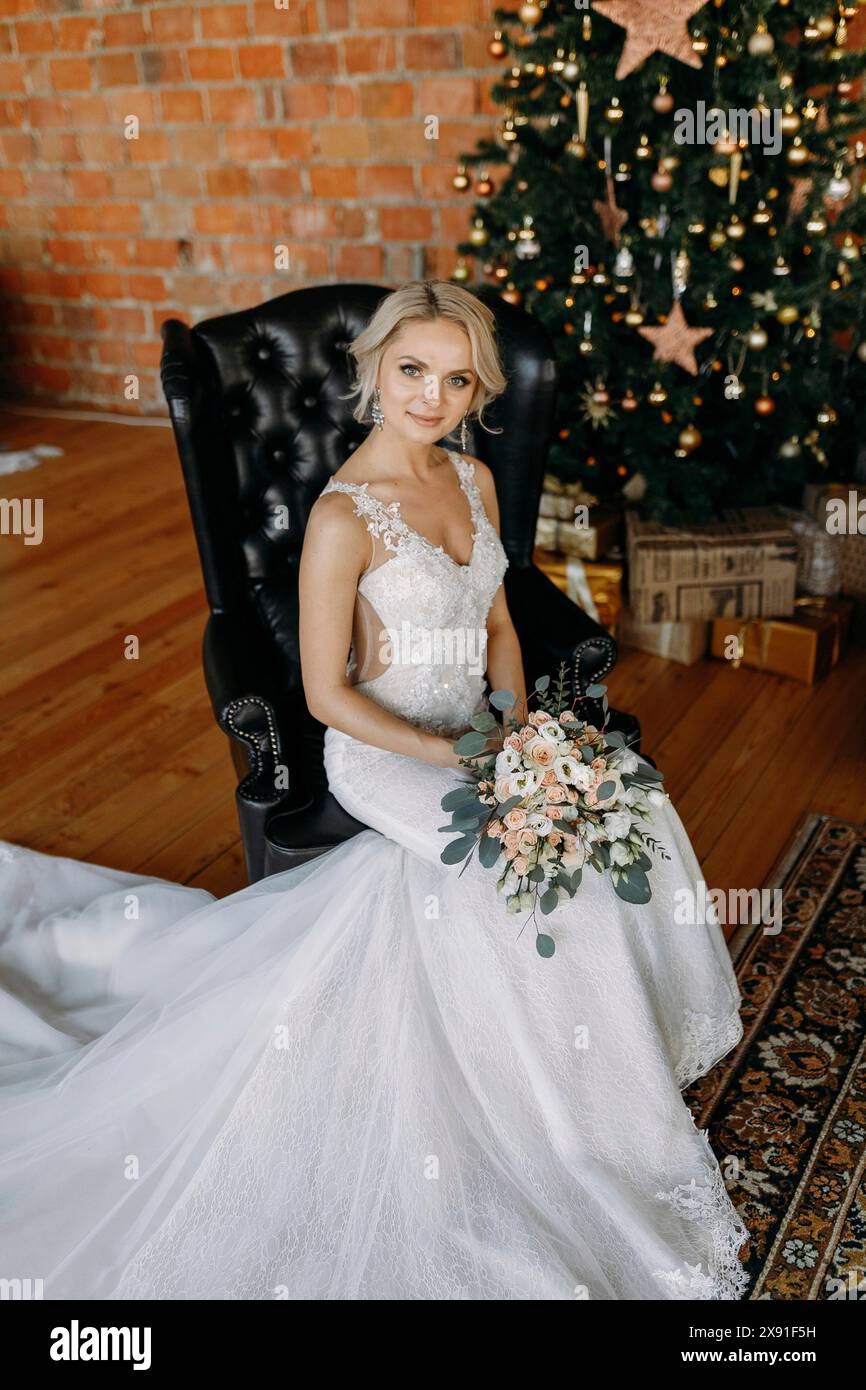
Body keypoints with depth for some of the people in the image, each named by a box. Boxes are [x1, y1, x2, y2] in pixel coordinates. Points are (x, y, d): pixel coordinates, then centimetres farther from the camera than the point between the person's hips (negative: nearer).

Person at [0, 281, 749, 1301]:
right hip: (382, 753, -7)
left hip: (478, 733, 7)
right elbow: (326, 694, -16)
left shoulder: (474, 480, 3)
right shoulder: (343, 516, -19)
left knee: (640, 814, -11)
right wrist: (457, 759, -19)